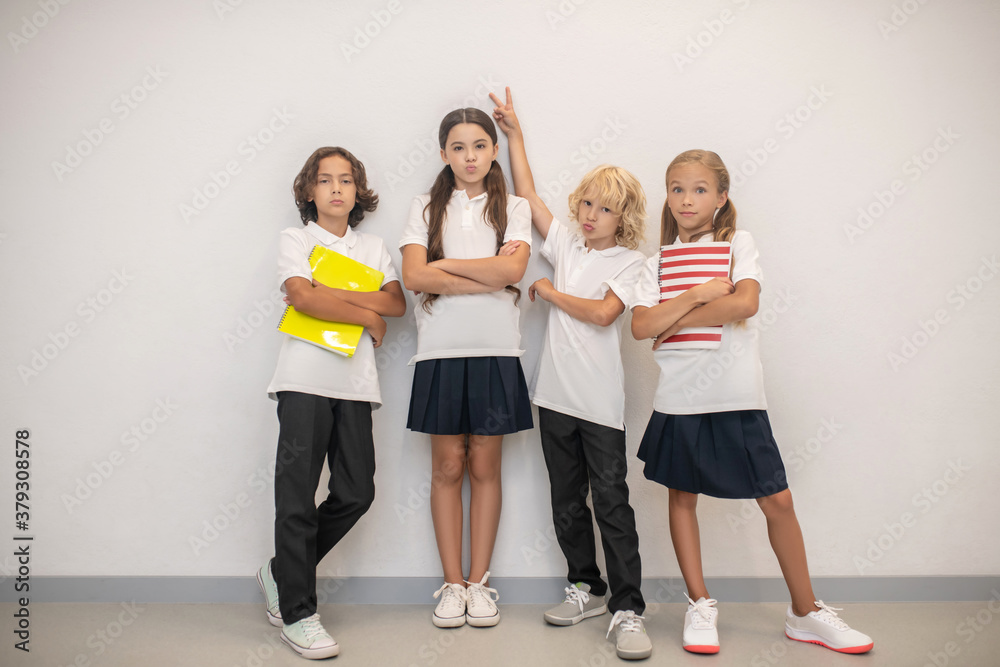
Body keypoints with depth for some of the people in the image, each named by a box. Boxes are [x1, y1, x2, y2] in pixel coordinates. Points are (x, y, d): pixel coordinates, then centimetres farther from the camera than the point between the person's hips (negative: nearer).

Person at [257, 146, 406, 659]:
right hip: (305, 377, -4)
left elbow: (397, 302, 2)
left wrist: (326, 294, -8)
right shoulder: (295, 238, 8)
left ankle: (282, 573, 24)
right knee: (297, 496, -4)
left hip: (355, 381, 4)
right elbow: (303, 297, -10)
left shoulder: (373, 247, 18)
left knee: (356, 492, 2)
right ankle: (296, 614, 7)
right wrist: (367, 315, -4)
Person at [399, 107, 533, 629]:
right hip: (440, 351, 0)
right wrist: (489, 278, -9)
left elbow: (513, 268, -10)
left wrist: (444, 263, -6)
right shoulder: (425, 208, 9)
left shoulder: (513, 208, 9)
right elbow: (414, 277, -6)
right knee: (448, 467, 4)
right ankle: (452, 583, 16)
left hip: (495, 351, 0)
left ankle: (479, 581, 17)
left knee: (485, 466, 6)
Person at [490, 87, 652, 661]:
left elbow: (603, 312, -14)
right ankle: (588, 589, 28)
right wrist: (515, 133, 15)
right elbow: (528, 195, 14)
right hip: (556, 395, 5)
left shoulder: (632, 261, 0)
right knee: (567, 501, 13)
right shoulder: (566, 244, 12)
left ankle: (628, 610, 5)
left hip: (601, 401, -5)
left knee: (612, 503, -3)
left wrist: (549, 292, -3)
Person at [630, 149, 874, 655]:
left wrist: (674, 322, -9)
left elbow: (744, 303, -15)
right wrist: (698, 296, -13)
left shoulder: (737, 243, 3)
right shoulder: (659, 263, 9)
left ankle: (805, 612, 19)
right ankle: (700, 604, 25)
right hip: (679, 398, 2)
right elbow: (640, 327, -5)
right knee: (682, 497, 9)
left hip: (736, 396, -2)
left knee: (777, 501, 2)